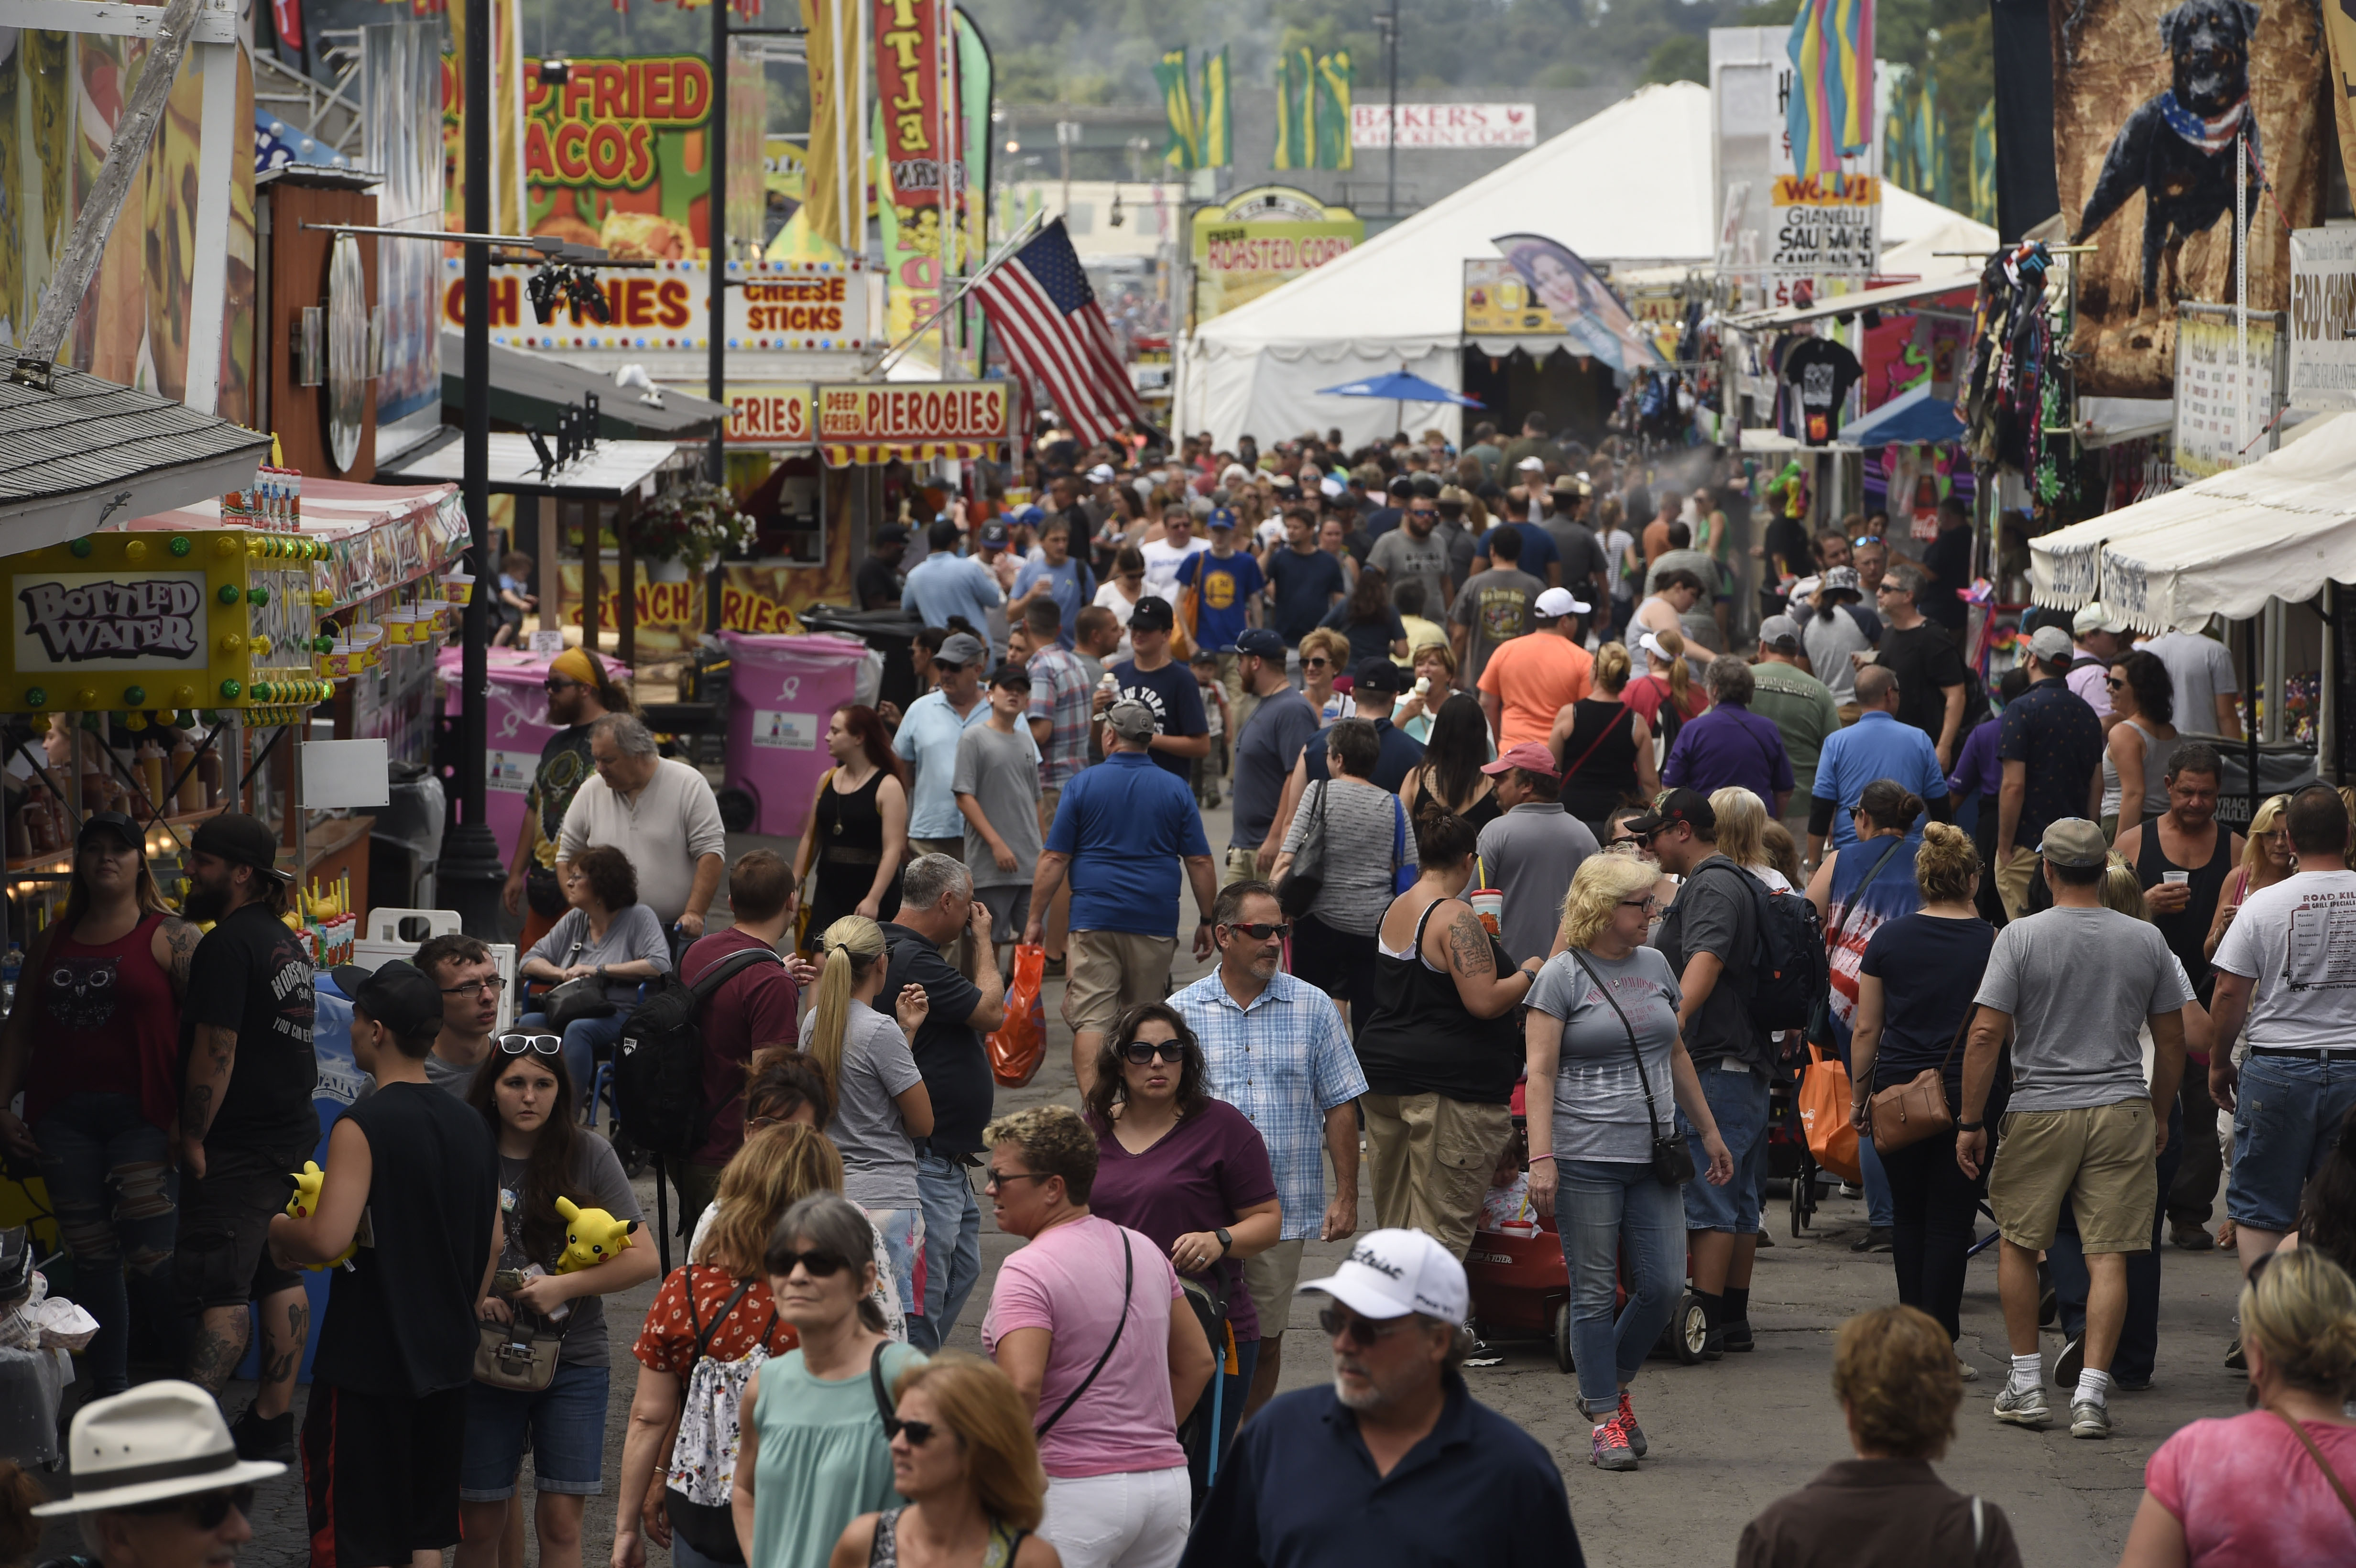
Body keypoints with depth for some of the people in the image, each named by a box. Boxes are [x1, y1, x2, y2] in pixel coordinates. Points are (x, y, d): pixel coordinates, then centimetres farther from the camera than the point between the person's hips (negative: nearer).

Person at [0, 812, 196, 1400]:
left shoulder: (169, 937, -2)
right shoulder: (53, 942, 15)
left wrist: (190, 1116, -15)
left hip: (141, 1115, -5)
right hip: (64, 1118, 5)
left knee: (151, 1254, -11)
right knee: (91, 1259, 7)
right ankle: (110, 1397, 14)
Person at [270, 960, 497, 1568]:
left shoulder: (364, 1126, -17)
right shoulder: (472, 1126, 6)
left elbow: (328, 1239, -26)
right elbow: (491, 1244, 13)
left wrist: (279, 1230, -5)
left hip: (369, 1359, -7)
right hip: (447, 1359, 7)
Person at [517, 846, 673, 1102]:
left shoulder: (639, 917, 2)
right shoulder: (574, 920, 20)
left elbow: (660, 965, -15)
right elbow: (529, 963, 17)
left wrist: (599, 970, -13)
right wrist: (564, 974, -5)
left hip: (620, 1015, -5)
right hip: (570, 1011, 6)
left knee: (578, 1029, -37)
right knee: (528, 1023, -25)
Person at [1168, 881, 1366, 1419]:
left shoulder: (1311, 1008, 5)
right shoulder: (1182, 1012, 3)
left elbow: (1339, 1107, 6)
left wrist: (1346, 1196, 1)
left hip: (1284, 1208, 1)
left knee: (1266, 1337, 7)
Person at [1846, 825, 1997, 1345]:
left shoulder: (1888, 938, 1)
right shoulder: (1993, 944, -4)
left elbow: (1865, 1028, 3)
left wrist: (1859, 1096, 12)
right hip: (1968, 1096, -2)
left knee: (1908, 1215, 17)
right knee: (1950, 1223, 2)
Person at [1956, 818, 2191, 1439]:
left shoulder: (2020, 937, -6)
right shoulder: (2146, 940, 3)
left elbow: (1986, 1035, -9)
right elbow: (2172, 1040, 9)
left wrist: (1970, 1121, -2)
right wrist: (2160, 1115, 21)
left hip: (2041, 1111, -1)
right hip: (2123, 1109, 2)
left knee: (2018, 1243, 14)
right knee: (2109, 1255, 1)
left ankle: (2027, 1382, 16)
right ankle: (2092, 1393, -6)